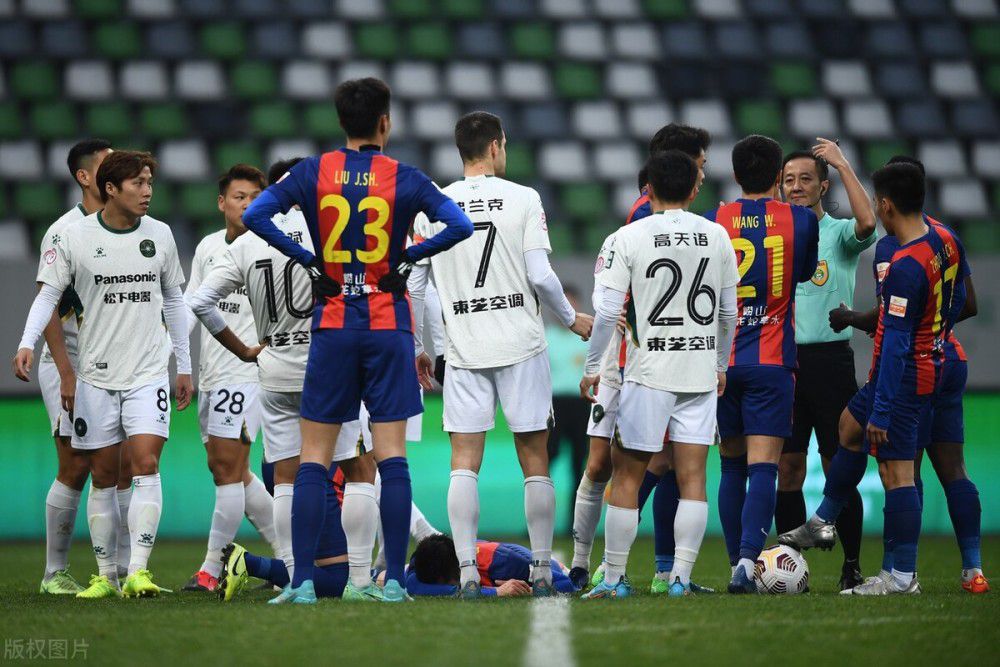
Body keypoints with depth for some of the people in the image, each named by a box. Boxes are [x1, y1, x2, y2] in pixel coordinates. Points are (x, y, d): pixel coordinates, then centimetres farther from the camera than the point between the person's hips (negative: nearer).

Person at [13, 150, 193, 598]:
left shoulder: (159, 235, 5)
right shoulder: (76, 237, -3)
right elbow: (49, 292, 2)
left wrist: (184, 366, 16)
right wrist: (27, 343, -14)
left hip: (149, 371, 1)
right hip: (96, 373, -1)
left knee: (146, 465, -13)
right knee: (103, 476, 4)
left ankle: (138, 571, -16)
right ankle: (106, 575, 12)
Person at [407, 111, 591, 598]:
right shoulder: (523, 199, -4)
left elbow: (412, 285, 5)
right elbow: (540, 275, -9)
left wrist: (419, 348, 17)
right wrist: (571, 319, 8)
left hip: (464, 352, 2)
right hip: (522, 346, -2)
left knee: (464, 462, 1)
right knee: (534, 461, 5)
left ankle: (467, 571, -8)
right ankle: (542, 571, 6)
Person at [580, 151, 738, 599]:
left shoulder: (629, 238, -4)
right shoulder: (717, 236, 6)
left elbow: (608, 312, -7)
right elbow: (729, 311, 12)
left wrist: (592, 368, 4)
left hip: (649, 371, -3)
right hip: (702, 372, 3)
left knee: (626, 474, 4)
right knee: (692, 477, 4)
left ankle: (614, 578, 5)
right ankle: (681, 577, -1)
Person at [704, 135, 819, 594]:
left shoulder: (711, 222, 0)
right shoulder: (801, 220, -1)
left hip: (722, 361, 2)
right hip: (773, 363, -2)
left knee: (732, 466, 13)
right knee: (763, 466, -7)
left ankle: (738, 562, 15)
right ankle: (747, 561, -22)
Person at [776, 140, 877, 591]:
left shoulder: (839, 234, 1)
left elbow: (866, 223, -22)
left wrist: (842, 164, -14)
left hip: (830, 357, -3)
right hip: (782, 359, 3)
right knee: (787, 466, 1)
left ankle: (851, 565, 5)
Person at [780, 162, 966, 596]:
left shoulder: (905, 267, -26)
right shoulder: (946, 241, 1)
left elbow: (897, 345, -26)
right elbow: (956, 301, 16)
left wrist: (881, 412, -23)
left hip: (902, 377, -10)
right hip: (932, 363, 10)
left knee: (896, 471, -5)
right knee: (850, 426, 26)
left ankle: (903, 576, -2)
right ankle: (823, 523, 36)